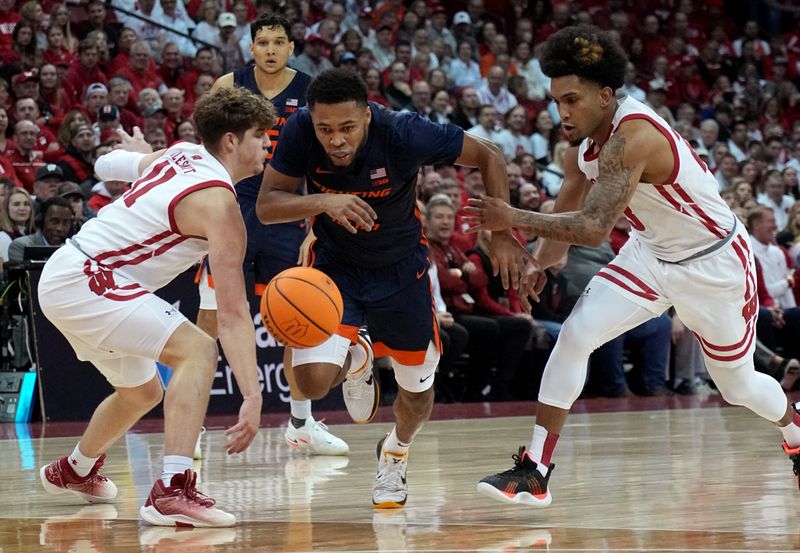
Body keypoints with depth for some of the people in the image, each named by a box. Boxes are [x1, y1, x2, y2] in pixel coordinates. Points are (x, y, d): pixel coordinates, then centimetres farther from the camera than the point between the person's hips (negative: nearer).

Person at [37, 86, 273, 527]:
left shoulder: (183, 154, 6)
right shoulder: (218, 203, -18)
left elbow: (107, 165, 26)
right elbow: (233, 314, -24)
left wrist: (138, 153, 49)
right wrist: (252, 397, -27)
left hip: (63, 279, 10)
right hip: (84, 281, -10)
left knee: (142, 392, 27)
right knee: (197, 349, -23)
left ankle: (73, 471, 54)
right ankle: (172, 491, -34)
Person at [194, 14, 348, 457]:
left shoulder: (310, 93, -3)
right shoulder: (228, 87, -3)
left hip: (286, 216, 1)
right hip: (232, 210, -1)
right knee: (210, 318, -5)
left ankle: (301, 423, 18)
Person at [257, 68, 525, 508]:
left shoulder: (403, 133, -31)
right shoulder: (299, 132, -26)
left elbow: (489, 157, -17)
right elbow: (266, 206, -22)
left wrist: (501, 234, -22)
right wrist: (321, 202, -41)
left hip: (400, 268, 0)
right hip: (334, 264, 0)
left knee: (417, 389, 11)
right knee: (313, 380, -20)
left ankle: (395, 454, 46)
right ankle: (356, 360, 18)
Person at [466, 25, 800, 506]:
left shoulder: (632, 137, -34)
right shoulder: (583, 147, -7)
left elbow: (593, 229, -41)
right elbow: (566, 221, 6)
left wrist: (514, 219, -42)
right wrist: (540, 263, -12)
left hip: (716, 264, -7)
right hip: (652, 255, 7)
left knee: (738, 385, 12)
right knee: (574, 336, -14)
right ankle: (535, 473, -11)